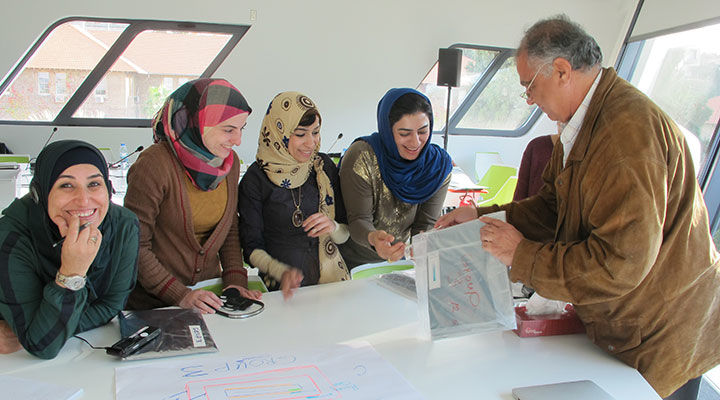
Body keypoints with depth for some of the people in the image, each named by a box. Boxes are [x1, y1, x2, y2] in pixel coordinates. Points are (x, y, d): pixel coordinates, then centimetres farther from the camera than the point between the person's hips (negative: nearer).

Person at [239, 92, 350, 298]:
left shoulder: (324, 166, 4)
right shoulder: (255, 178, -6)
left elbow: (345, 233, 10)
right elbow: (252, 247, -2)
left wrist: (333, 227, -12)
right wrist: (281, 272, -19)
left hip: (333, 281, 3)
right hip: (283, 290, -3)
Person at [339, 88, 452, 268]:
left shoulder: (439, 165, -6)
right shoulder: (361, 158, -18)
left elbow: (425, 225, -3)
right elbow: (358, 220, -17)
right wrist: (373, 238, -38)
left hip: (399, 259, 3)